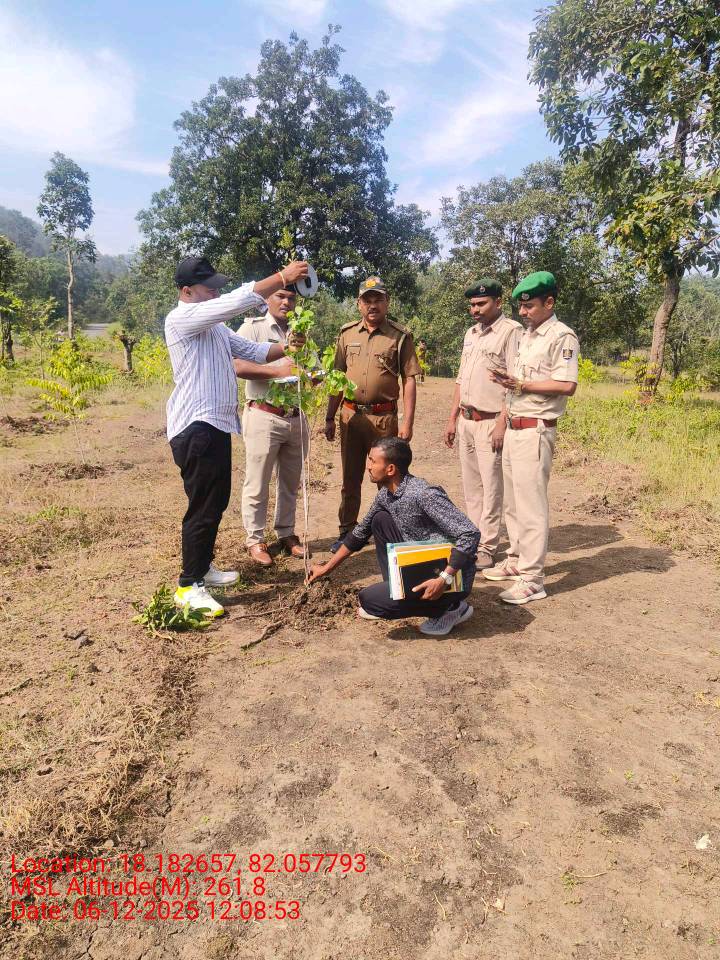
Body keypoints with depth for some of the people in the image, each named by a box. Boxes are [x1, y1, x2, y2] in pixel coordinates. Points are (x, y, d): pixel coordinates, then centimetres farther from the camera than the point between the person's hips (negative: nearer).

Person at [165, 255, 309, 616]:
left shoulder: (214, 325, 19)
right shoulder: (181, 318, -12)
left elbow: (249, 350, 18)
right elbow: (237, 301, -21)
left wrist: (284, 350, 3)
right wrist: (282, 276, -19)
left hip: (215, 425, 10)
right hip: (196, 427, -10)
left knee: (217, 501, 16)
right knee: (203, 507, -7)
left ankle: (201, 567, 30)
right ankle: (188, 586, 3)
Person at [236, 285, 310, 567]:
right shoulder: (253, 327, -1)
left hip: (296, 417, 6)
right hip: (264, 416, -5)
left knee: (290, 482, 13)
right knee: (257, 485, 1)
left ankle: (286, 534, 26)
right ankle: (255, 540, 13)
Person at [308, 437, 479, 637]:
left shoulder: (424, 494, -25)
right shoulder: (385, 495, 3)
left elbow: (471, 534, -28)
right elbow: (361, 533, 17)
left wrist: (444, 579, -32)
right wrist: (327, 568, 19)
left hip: (451, 576, -8)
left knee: (368, 599, -15)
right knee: (380, 519, 4)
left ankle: (450, 607, -2)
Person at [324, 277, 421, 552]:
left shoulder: (400, 336, -3)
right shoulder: (347, 333, 8)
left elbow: (409, 380, -3)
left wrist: (407, 423, -10)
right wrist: (330, 417, 11)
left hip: (384, 417, -3)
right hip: (351, 414, 4)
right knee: (350, 479, 12)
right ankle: (347, 532, 25)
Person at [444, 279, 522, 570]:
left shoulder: (511, 331, -8)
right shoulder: (471, 333, 17)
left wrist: (503, 423, -20)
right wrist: (453, 418, 17)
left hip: (490, 423, -8)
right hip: (466, 421, 8)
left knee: (491, 489, -2)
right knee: (471, 487, 13)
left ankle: (486, 550, 5)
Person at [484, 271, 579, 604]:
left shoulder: (561, 336, -10)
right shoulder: (526, 336, 17)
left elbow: (567, 385, -18)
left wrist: (520, 384, -19)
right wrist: (507, 404, 13)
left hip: (535, 430, -9)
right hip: (513, 428, 9)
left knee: (531, 504, -8)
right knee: (512, 502, 16)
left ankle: (532, 579, -1)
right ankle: (516, 560, 30)